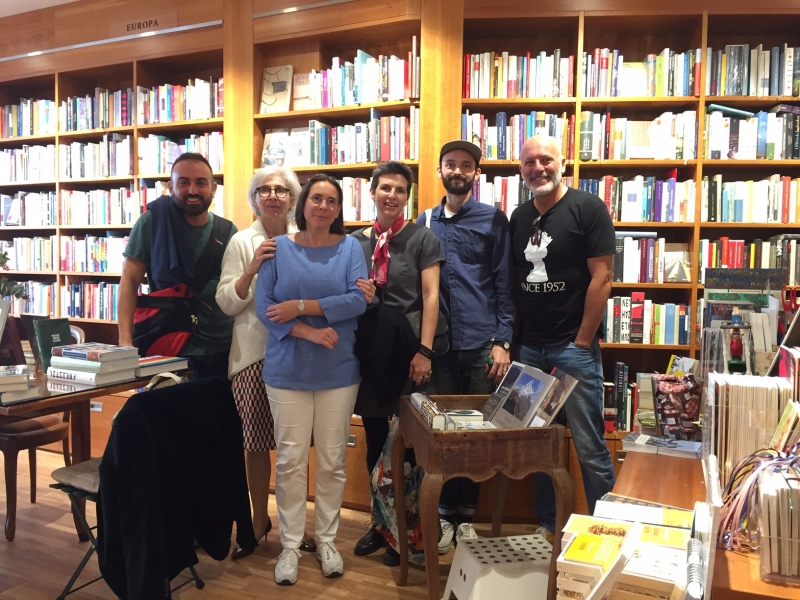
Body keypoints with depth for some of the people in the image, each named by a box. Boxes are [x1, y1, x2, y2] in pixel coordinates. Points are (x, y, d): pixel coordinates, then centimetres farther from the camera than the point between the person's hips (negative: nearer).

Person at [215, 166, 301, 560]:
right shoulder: (242, 242, 1)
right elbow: (226, 303, -5)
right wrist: (252, 269, -19)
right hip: (254, 352, -1)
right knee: (256, 442, 7)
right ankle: (259, 520, 27)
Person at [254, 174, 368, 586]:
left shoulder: (349, 247, 1)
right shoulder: (279, 247, 1)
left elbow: (358, 300, -12)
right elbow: (263, 307, -6)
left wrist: (300, 307, -16)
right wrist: (310, 332, -17)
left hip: (339, 372, 1)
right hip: (287, 371, 0)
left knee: (332, 461, 10)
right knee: (290, 461, 6)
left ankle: (326, 540, 27)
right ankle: (290, 545, 22)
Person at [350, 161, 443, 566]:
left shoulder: (422, 238, -3)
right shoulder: (356, 241, 7)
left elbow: (430, 296, -8)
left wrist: (424, 351, -14)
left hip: (408, 349, -4)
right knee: (375, 441, 13)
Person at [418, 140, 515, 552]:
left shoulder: (493, 220, 3)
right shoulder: (425, 222, 10)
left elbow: (503, 284, 0)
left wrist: (502, 341, -7)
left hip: (481, 345, -2)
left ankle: (466, 513, 24)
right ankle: (444, 513, 23)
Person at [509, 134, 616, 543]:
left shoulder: (588, 209, -5)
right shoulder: (519, 217, 12)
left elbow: (601, 277, -9)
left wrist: (582, 343, -12)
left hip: (574, 346, -5)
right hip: (529, 347, 6)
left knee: (590, 447, 1)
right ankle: (546, 525, 28)